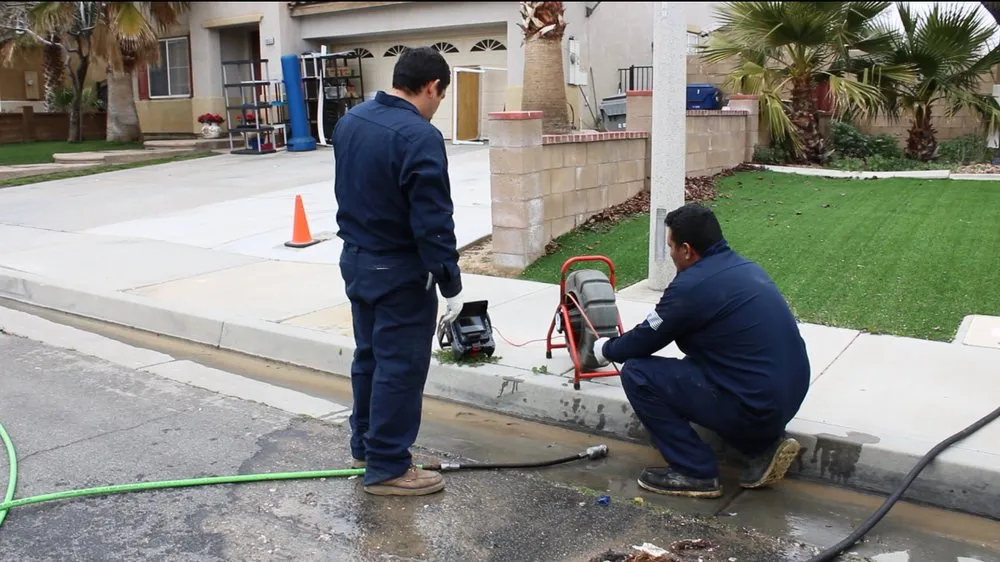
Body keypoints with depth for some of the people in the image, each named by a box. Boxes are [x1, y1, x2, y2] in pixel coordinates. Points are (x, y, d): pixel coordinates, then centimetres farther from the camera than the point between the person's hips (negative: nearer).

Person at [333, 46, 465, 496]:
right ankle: (386, 468, 11)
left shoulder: (350, 121, 5)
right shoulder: (419, 136, -23)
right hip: (400, 271, -9)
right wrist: (450, 283, -16)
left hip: (355, 259, 9)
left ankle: (365, 444, 33)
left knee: (368, 355, 20)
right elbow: (433, 220, -23)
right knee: (399, 366, 1)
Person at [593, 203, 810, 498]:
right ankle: (765, 446, 17)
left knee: (637, 374, -4)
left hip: (755, 404, -9)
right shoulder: (744, 267, 12)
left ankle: (695, 473, 3)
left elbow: (645, 340, -3)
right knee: (693, 365, 28)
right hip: (789, 395, 9)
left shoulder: (691, 285, -15)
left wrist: (606, 349, 18)